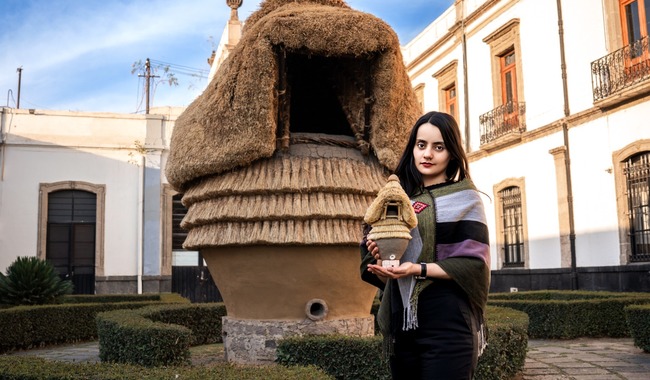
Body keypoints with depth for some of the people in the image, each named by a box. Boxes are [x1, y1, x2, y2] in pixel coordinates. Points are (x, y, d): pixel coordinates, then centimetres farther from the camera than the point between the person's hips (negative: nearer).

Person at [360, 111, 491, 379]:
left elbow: (474, 264, -10)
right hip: (401, 323, 5)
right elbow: (383, 275, 13)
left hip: (446, 324, -4)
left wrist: (418, 269, -20)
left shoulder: (464, 199, -2)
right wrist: (381, 259, -11)